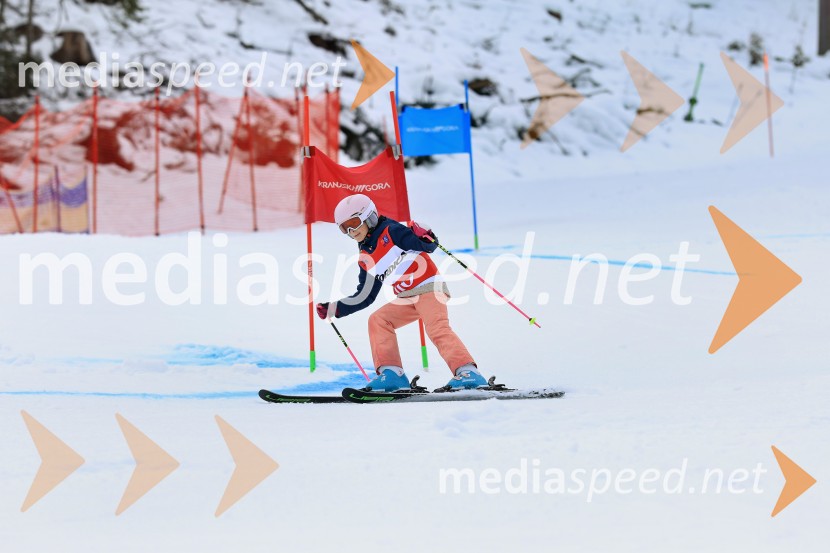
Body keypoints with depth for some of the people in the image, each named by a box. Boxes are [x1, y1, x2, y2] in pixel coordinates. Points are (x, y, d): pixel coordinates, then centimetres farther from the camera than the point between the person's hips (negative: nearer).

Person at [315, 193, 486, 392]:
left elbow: (428, 246, -10)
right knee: (378, 320, -3)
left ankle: (468, 372, -34)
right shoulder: (365, 260, 15)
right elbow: (364, 297, 21)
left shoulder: (391, 232, -6)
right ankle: (391, 373, -7)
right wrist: (334, 308, 18)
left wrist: (425, 238, -32)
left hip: (429, 287, -8)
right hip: (408, 299, 8)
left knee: (437, 328, -25)